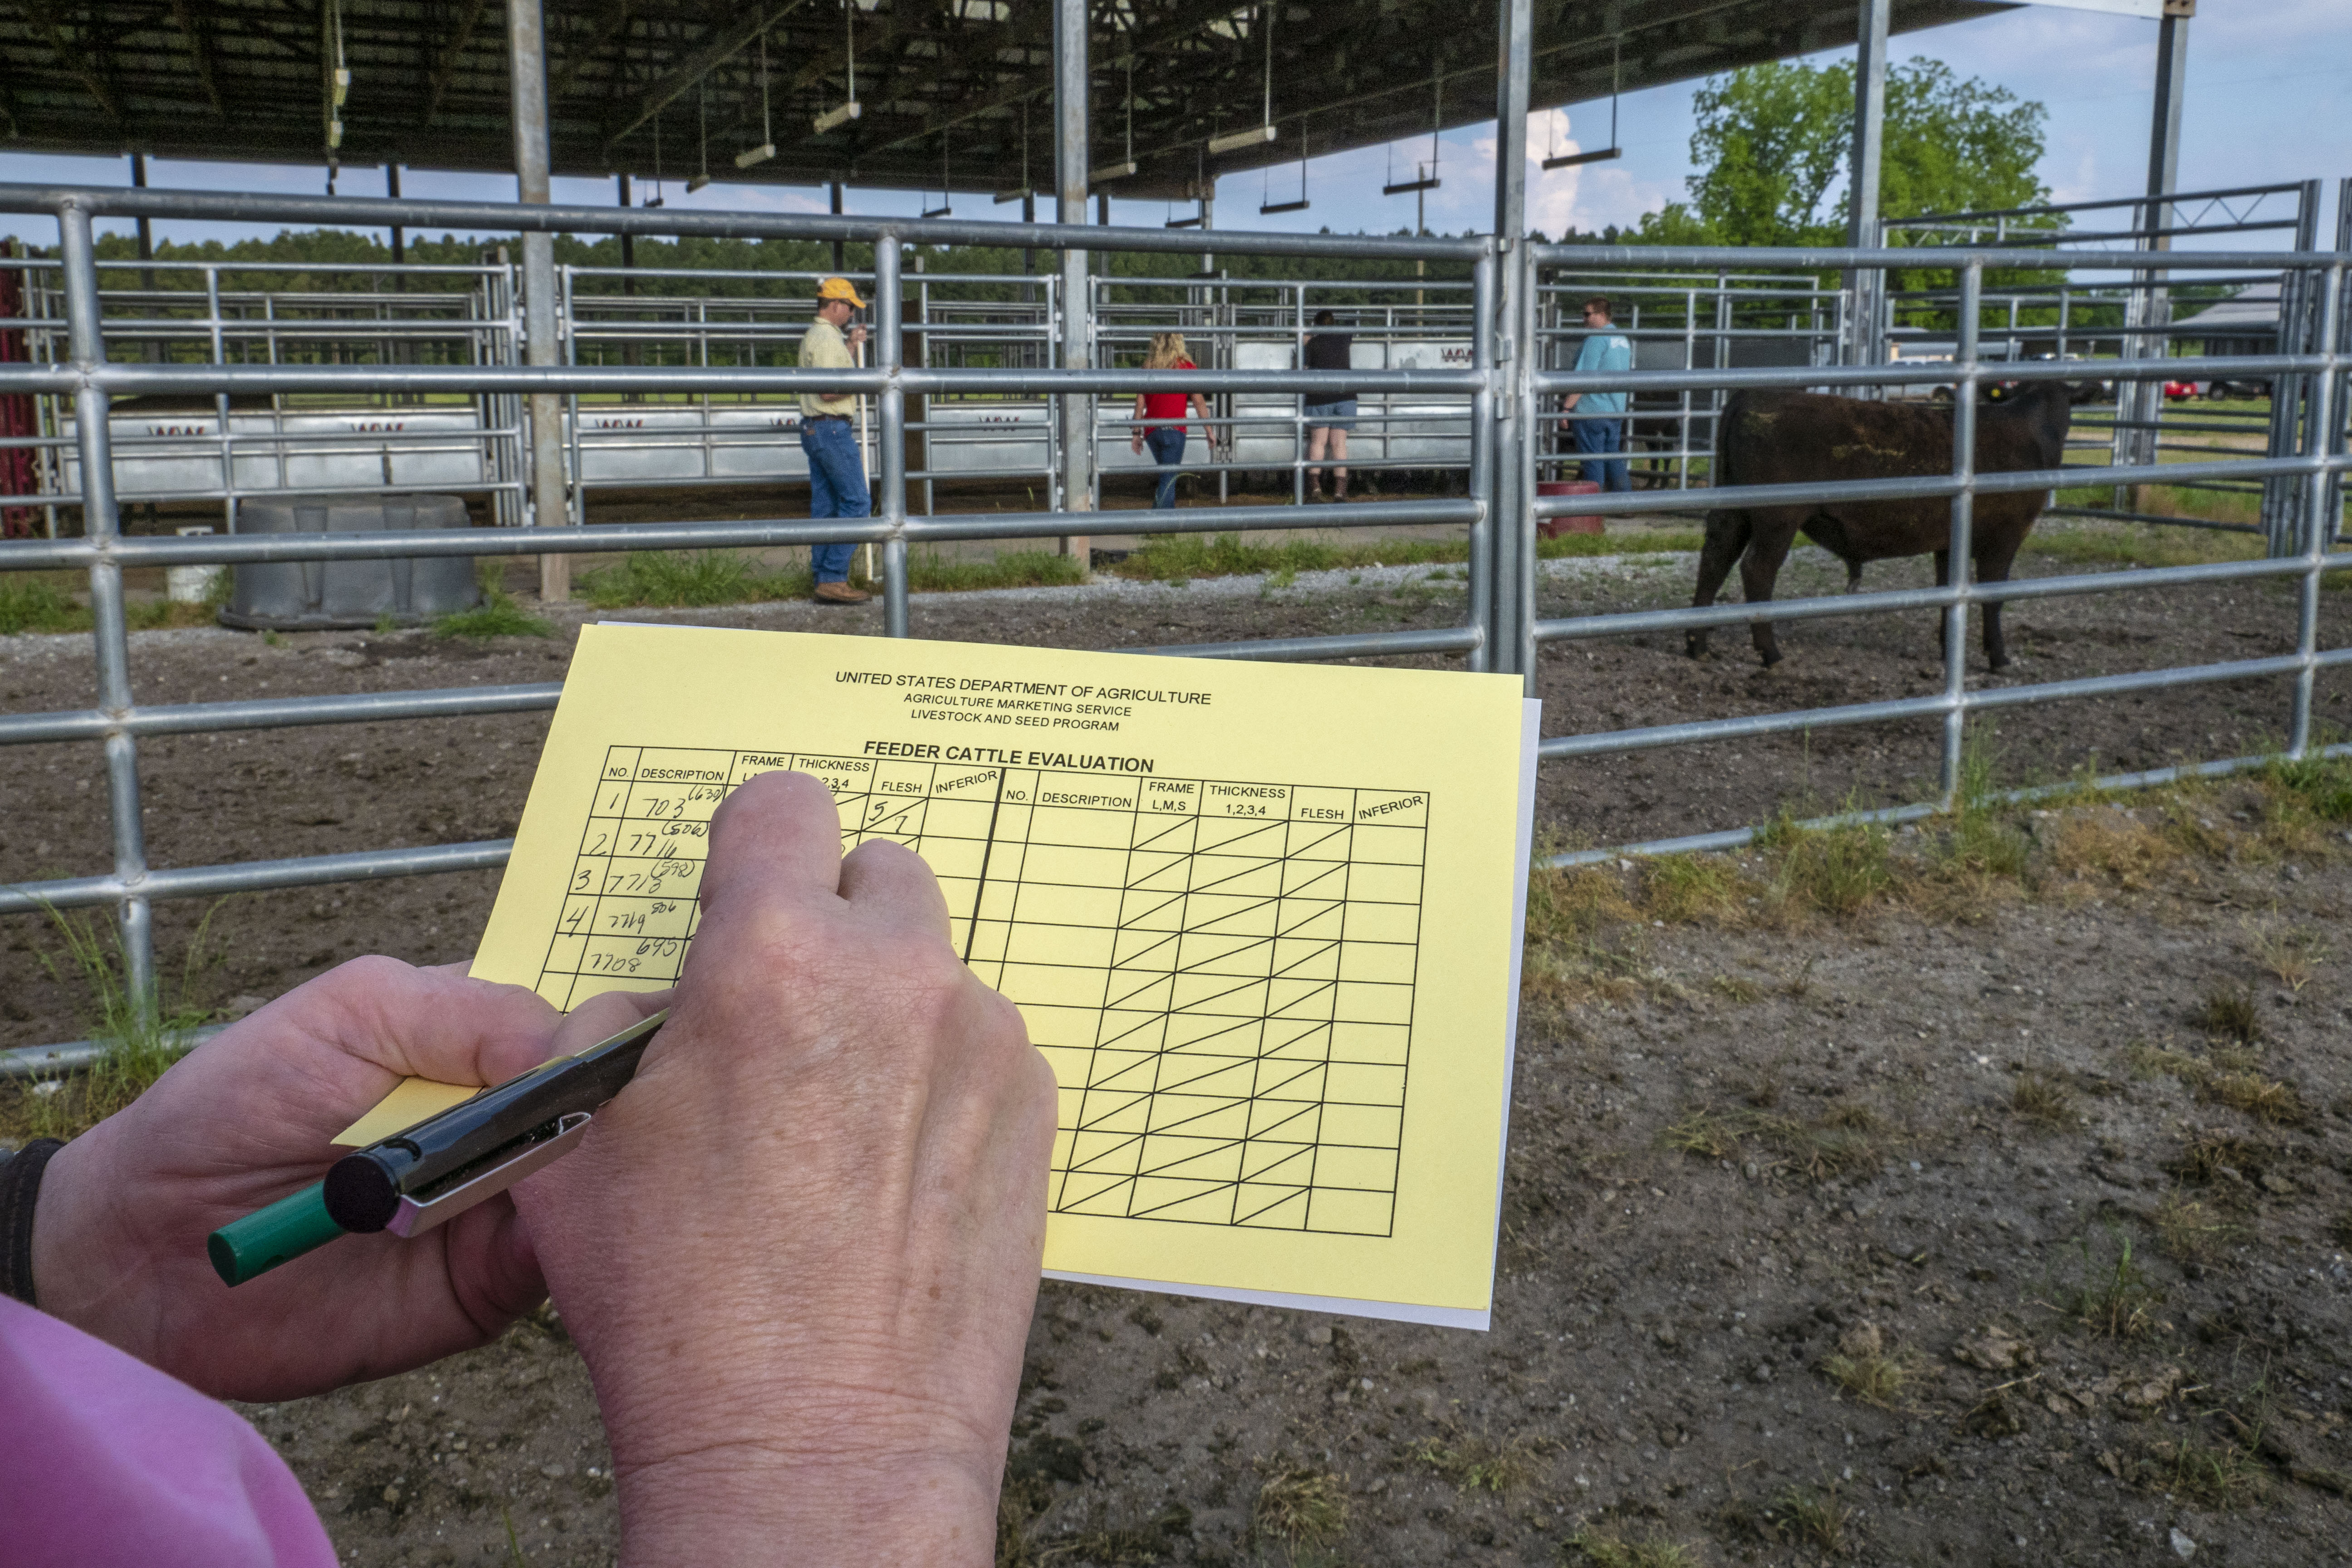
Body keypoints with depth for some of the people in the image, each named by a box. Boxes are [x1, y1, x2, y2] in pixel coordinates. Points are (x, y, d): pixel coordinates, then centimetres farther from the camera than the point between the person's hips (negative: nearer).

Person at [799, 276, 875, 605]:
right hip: (832, 429, -11)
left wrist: (852, 346, 27)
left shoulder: (814, 335, 18)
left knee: (825, 506, 9)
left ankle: (824, 580, 10)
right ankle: (834, 579, -12)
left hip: (815, 430, 11)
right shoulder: (827, 338, -14)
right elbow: (828, 392, -22)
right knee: (857, 502, -9)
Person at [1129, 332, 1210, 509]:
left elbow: (1140, 403, 6)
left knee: (1167, 476, 20)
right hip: (1174, 429, -5)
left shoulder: (1148, 367, 8)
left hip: (1151, 430, 5)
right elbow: (1199, 402, -3)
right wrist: (1209, 432, 3)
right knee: (1168, 480, -4)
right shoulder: (1187, 367, -2)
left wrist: (1136, 433, 9)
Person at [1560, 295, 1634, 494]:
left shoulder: (1596, 339, -15)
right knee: (1614, 460, 13)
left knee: (1593, 462, -3)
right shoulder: (1623, 340, 15)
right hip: (1616, 411, 9)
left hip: (1592, 411, -9)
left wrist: (1567, 407, -19)